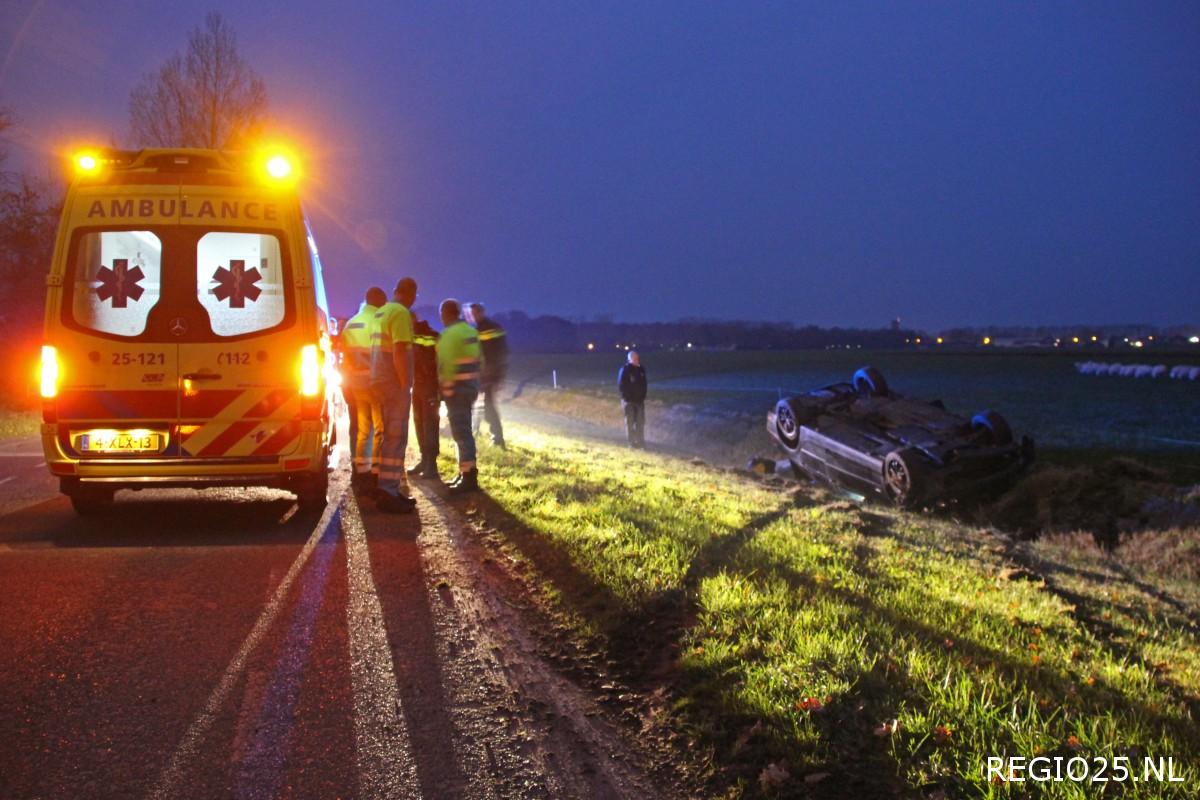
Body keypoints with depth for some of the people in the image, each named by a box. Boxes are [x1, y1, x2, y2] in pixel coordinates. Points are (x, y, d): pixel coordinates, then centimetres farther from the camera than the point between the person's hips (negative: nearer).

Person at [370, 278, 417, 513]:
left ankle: (395, 488, 20)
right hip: (395, 383, -10)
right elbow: (399, 352, -22)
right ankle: (388, 493, -8)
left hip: (381, 380, 10)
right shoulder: (401, 313, -15)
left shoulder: (381, 313, 15)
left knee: (392, 436, 15)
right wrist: (405, 385, -18)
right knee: (396, 438, -7)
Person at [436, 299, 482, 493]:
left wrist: (445, 388, -13)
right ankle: (465, 473, 23)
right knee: (464, 431, 17)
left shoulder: (449, 334, -15)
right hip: (471, 384, 9)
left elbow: (447, 365, -19)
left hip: (457, 387, -9)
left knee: (461, 432, -7)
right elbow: (478, 359, 15)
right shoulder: (471, 331, 12)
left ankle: (469, 477, -8)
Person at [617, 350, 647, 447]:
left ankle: (640, 441, 12)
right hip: (629, 400, -5)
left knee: (640, 421, 6)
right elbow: (621, 385, -9)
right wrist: (626, 396, -12)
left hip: (640, 399, 5)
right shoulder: (625, 370, -9)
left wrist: (643, 396, 6)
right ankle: (632, 442, 0)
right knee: (630, 421, -2)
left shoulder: (641, 370, 7)